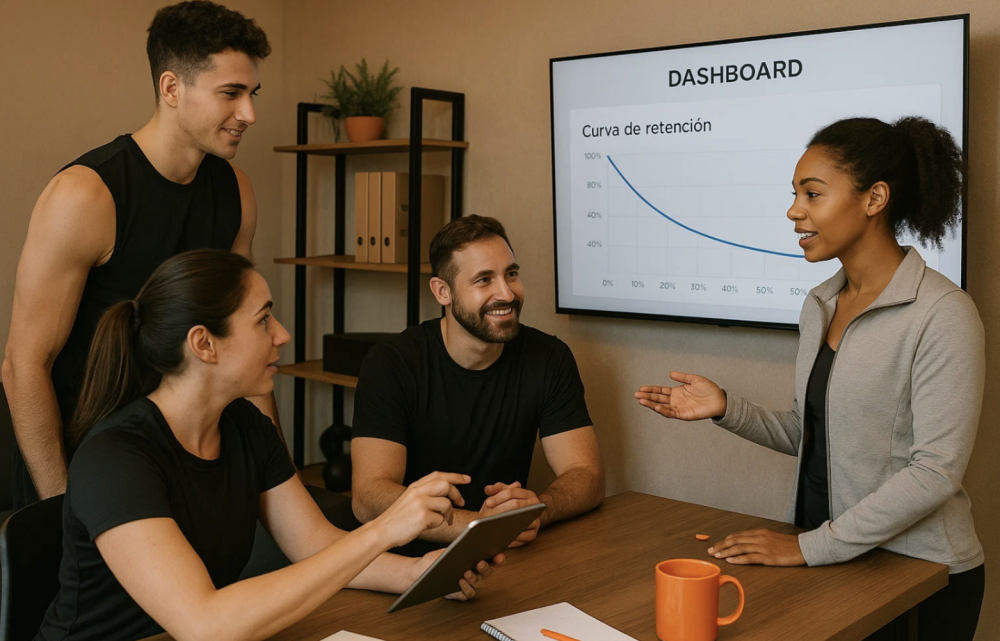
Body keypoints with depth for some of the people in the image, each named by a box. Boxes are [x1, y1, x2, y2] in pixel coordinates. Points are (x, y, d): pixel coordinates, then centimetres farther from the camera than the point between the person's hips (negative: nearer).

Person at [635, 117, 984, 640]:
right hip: (830, 558, 6)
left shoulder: (943, 314, -17)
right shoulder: (819, 306, 6)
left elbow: (935, 471, -22)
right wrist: (727, 409, -4)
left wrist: (808, 547, -21)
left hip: (920, 576, -6)